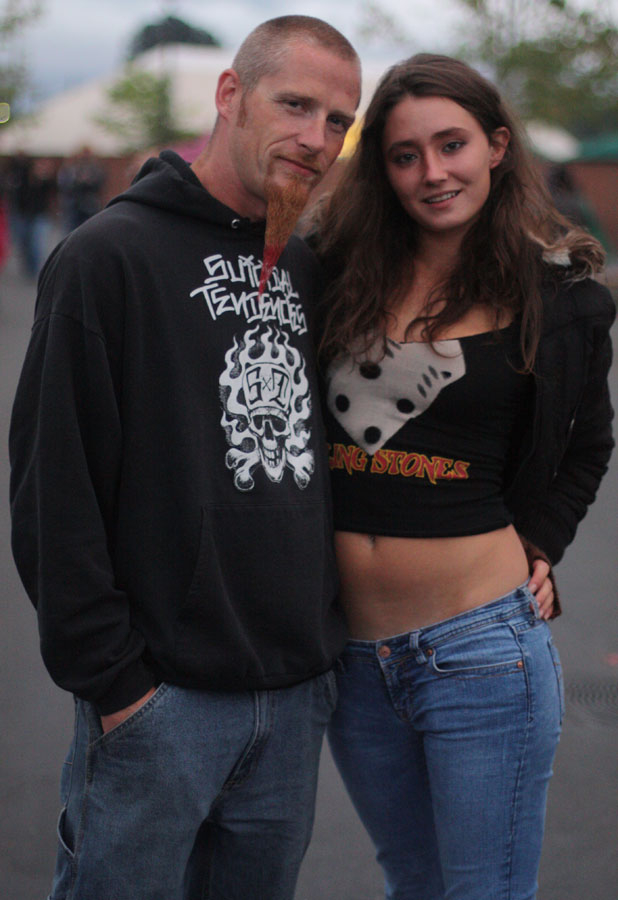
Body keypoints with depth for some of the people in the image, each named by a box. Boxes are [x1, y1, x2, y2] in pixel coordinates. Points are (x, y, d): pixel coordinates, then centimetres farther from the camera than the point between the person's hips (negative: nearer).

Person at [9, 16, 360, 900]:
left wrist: (323, 631, 8)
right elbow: (52, 491, -12)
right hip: (162, 695, -6)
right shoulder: (112, 255, -9)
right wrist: (110, 677, -13)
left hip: (298, 693, 6)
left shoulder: (307, 267, 10)